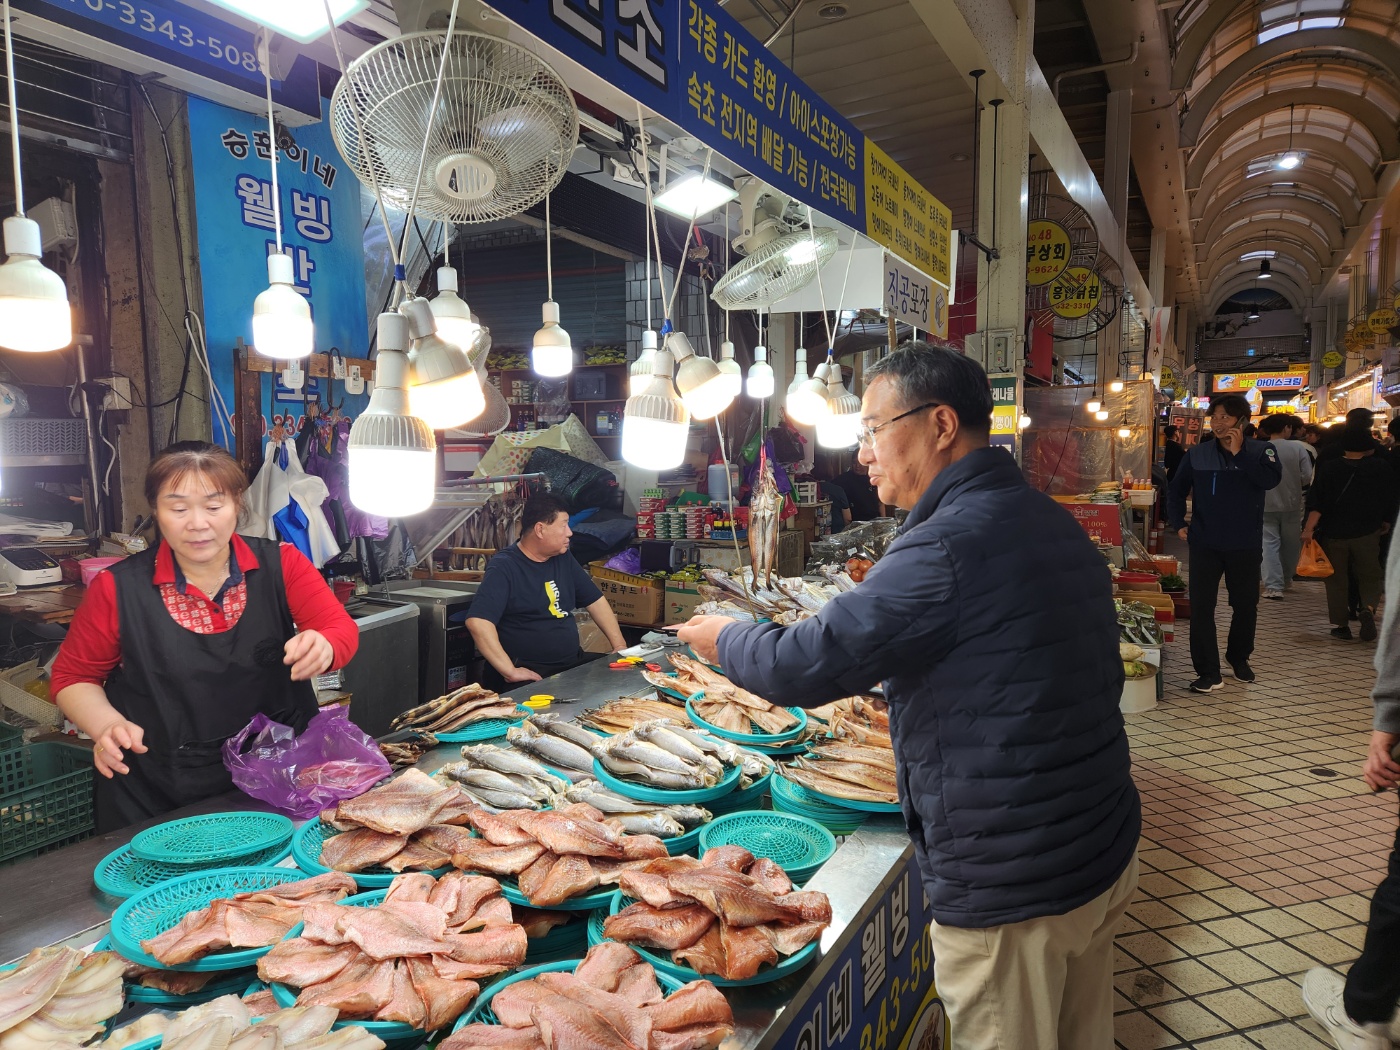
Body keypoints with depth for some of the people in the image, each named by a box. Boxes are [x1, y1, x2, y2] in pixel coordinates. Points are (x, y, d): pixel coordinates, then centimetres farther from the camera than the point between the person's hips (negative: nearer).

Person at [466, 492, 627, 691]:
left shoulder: (564, 559, 13)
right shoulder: (504, 568, -10)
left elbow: (595, 601, 19)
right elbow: (477, 621, -22)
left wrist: (619, 645, 8)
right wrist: (510, 671, -27)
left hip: (574, 664, 9)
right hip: (529, 674, -9)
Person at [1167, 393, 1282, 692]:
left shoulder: (1261, 451, -2)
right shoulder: (1197, 455, 3)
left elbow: (1270, 479, -22)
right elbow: (1176, 491, 11)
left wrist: (1239, 454, -21)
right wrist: (1178, 523, 1)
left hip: (1245, 546, 0)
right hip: (1204, 545, 0)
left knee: (1245, 605, 15)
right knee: (1201, 607, -6)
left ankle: (1239, 658, 38)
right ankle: (1209, 673, 0)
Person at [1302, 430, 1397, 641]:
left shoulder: (1329, 468, -3)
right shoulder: (1382, 469, 1)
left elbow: (1317, 503, -11)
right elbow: (1390, 501, 7)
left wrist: (1309, 528, -15)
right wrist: (1386, 524, 22)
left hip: (1333, 533, 0)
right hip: (1367, 533, 1)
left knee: (1337, 580, 8)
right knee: (1369, 578, 11)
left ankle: (1340, 625, 10)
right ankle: (1368, 609, -16)